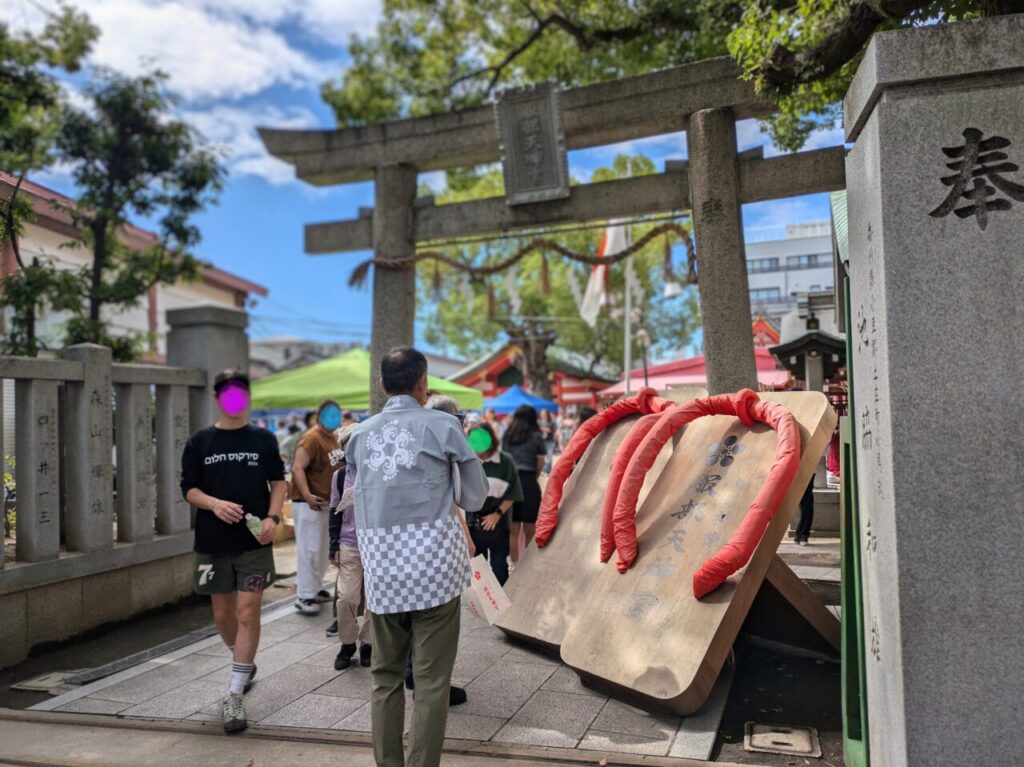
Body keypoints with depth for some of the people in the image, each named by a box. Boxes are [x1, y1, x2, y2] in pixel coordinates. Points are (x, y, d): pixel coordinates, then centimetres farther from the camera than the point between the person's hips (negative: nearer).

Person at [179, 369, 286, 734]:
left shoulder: (263, 439, 4)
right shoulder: (200, 442, 4)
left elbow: (278, 482, 7)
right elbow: (189, 488, 3)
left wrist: (273, 517, -9)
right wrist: (214, 503, -17)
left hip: (254, 542, -2)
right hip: (213, 543, 2)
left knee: (248, 612, -8)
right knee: (223, 614, 13)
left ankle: (233, 696, -2)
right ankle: (245, 665, 41)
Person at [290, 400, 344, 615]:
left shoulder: (332, 437, 12)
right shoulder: (311, 439, -17)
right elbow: (298, 468, -24)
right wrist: (307, 496, -31)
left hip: (326, 502, 9)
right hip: (309, 504, -9)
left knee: (322, 549, 16)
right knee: (309, 550, -5)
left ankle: (316, 588, 28)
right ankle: (304, 597, 2)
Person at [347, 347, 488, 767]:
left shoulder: (360, 434, 9)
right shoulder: (442, 425, -3)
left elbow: (358, 498, 14)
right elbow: (475, 499, 3)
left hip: (380, 567, 4)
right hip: (432, 561, -4)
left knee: (385, 674, 16)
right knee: (431, 678, 3)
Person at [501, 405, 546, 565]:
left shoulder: (506, 436, 11)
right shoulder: (536, 437, 1)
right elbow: (540, 466, 2)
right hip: (529, 483, -3)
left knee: (513, 531, 7)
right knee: (529, 531, 7)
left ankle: (515, 565, 11)